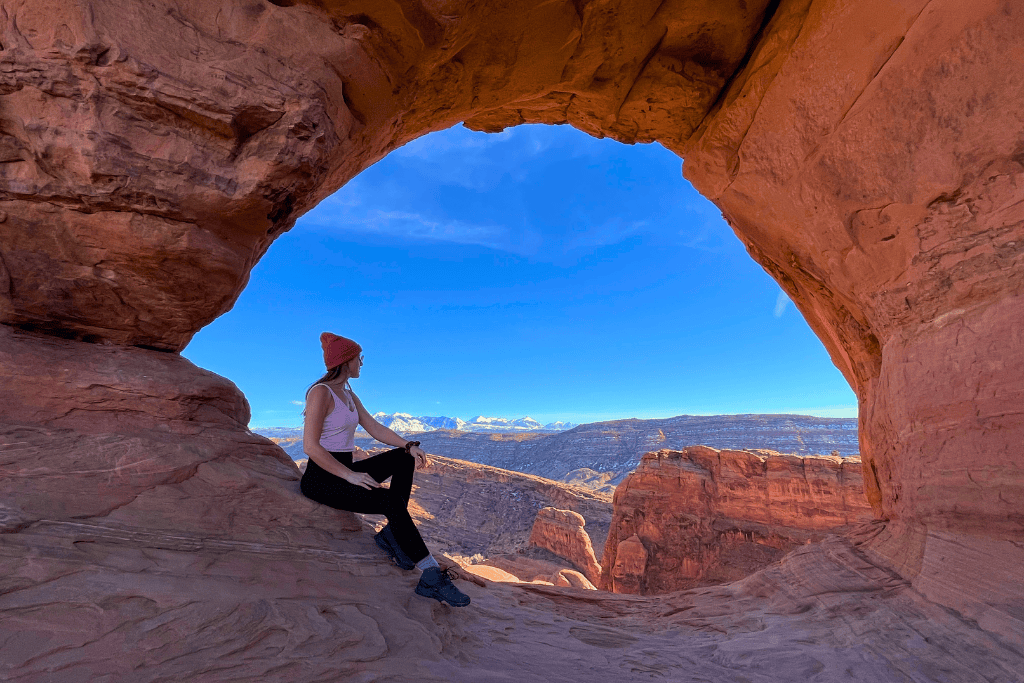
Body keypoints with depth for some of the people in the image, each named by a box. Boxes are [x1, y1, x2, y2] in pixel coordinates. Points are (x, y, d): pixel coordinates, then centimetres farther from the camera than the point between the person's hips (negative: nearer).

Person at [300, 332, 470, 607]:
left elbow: (374, 427, 10)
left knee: (404, 458, -1)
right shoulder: (321, 392, -15)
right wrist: (350, 475, -25)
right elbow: (311, 446, -22)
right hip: (321, 479, -9)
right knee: (390, 499, -26)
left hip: (344, 471, 9)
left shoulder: (348, 394, 13)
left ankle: (392, 533, -8)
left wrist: (410, 446, -5)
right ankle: (432, 578, -22)